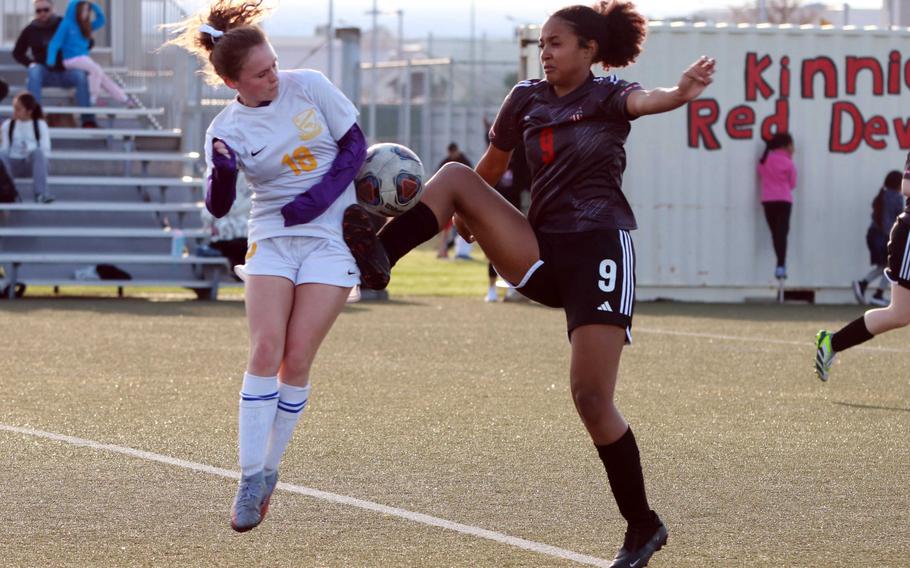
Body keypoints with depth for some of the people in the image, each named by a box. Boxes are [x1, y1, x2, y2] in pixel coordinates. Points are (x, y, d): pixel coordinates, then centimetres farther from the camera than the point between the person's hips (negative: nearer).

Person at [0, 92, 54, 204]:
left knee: (38, 152, -35)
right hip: (12, 166, 1)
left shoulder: (40, 125, 4)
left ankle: (40, 193, -43)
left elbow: (45, 151, -4)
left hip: (32, 165, -1)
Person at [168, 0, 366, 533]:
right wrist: (222, 173, -32)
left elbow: (355, 143, 1)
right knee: (265, 351, -14)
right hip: (272, 240, 0)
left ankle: (269, 472, 5)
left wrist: (321, 195, -12)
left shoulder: (309, 86, -6)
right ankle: (250, 479, -11)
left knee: (296, 360, -7)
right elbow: (218, 207, -10)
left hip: (331, 238, 0)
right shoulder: (227, 129, -6)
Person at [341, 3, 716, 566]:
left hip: (599, 251, -5)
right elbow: (493, 164, 27)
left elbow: (643, 100, -30)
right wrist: (471, 213, 37)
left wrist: (681, 92, -53)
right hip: (539, 254, 6)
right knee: (455, 176, -7)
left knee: (591, 396, -12)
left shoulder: (606, 95, -6)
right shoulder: (527, 98, 10)